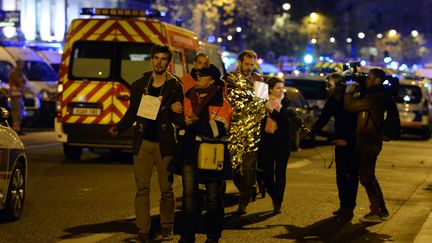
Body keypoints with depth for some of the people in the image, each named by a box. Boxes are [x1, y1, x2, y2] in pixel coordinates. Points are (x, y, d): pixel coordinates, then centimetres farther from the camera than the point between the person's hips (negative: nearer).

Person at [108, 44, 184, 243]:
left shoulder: (175, 86, 1)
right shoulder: (140, 85, 7)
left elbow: (179, 117, 2)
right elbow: (132, 112, 13)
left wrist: (186, 121, -20)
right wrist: (118, 128, -1)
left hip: (164, 143, -2)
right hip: (143, 142, 2)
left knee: (166, 188, 4)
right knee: (142, 188, -1)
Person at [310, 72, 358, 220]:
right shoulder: (332, 101, 2)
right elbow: (323, 119, 5)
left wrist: (348, 140, -19)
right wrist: (311, 132, -9)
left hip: (353, 145, -7)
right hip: (340, 143, 7)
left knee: (352, 176, -5)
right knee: (340, 176, 9)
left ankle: (349, 208, -3)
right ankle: (343, 206, 17)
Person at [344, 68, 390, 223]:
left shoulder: (376, 97, -19)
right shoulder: (373, 95, 16)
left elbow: (350, 106, -20)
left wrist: (349, 92, -2)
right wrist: (354, 94, 6)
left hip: (370, 143, -11)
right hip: (365, 142, 11)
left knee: (366, 178, -6)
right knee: (369, 177, 17)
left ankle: (376, 212, -2)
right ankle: (382, 210, 23)